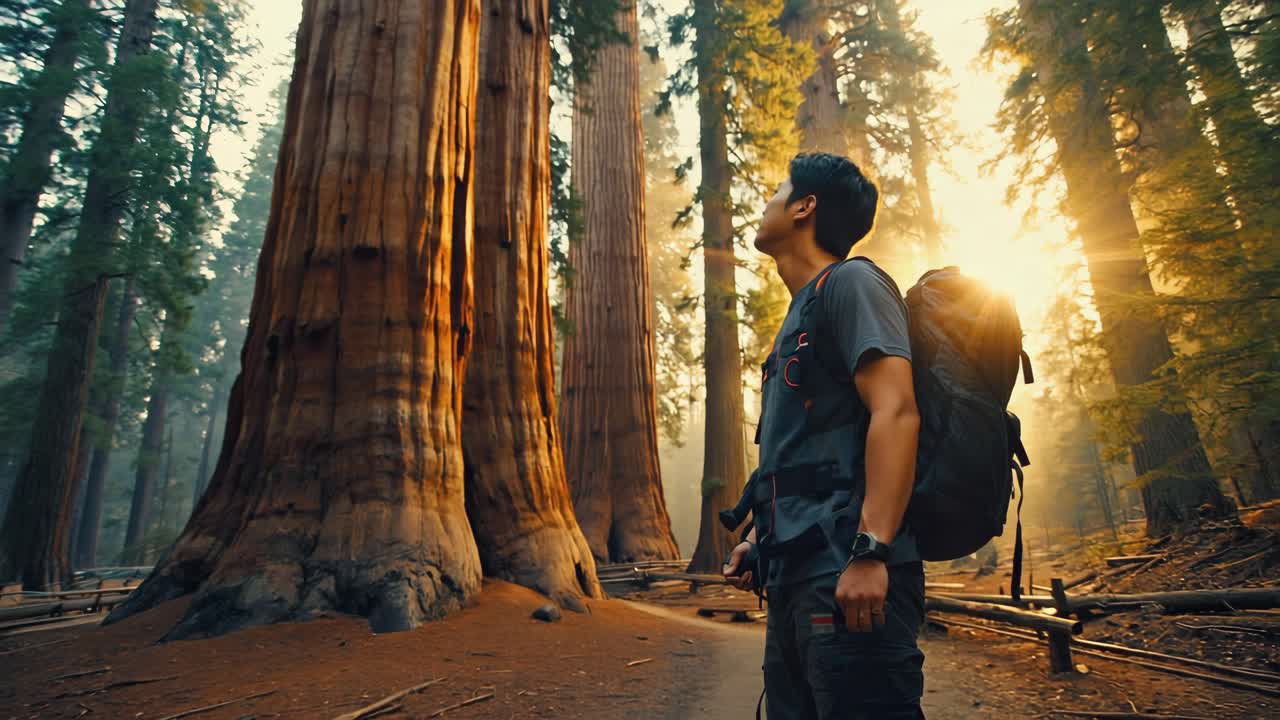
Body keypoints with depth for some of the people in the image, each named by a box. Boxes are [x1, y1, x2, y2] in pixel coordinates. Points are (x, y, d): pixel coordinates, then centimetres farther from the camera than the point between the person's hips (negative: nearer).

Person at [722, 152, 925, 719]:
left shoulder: (850, 282, -4)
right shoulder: (802, 312, 23)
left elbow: (896, 412, -18)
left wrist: (870, 552, -25)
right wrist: (761, 536, 18)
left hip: (845, 571, -9)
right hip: (797, 573, 10)